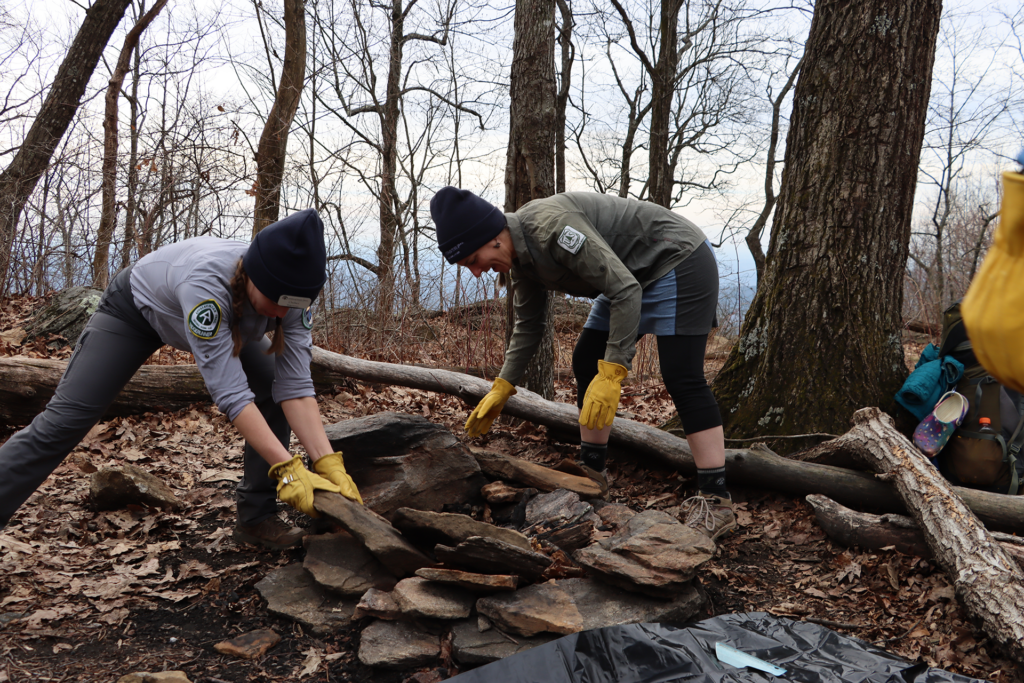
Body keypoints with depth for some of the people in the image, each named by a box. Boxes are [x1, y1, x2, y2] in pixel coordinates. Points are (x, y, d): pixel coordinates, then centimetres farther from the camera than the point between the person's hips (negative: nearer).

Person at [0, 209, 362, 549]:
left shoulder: (293, 290, -31)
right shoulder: (206, 282, -47)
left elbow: (296, 386, -32)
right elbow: (230, 391, -48)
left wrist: (328, 464, -43)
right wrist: (288, 469, -51)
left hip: (226, 319, 5)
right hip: (136, 307, -4)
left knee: (275, 394, -9)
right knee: (65, 419, -12)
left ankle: (256, 516, 2)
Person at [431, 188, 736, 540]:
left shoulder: (551, 226, -31)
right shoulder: (520, 259, -1)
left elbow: (625, 291, -32)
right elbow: (528, 326, 12)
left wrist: (612, 373, -35)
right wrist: (502, 387, 5)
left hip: (678, 261, -10)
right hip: (633, 275, 10)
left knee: (681, 377, -17)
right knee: (586, 362, 8)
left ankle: (715, 502, -14)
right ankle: (591, 472, 18)